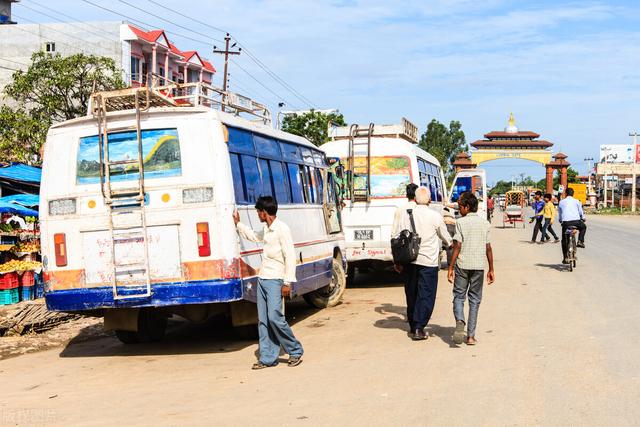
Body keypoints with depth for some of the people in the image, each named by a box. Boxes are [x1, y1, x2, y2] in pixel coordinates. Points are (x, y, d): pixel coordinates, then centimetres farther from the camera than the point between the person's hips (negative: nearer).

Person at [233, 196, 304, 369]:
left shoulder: (282, 229, -11)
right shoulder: (266, 230, 16)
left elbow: (290, 256, -15)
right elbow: (253, 236, 40)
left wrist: (287, 282, -19)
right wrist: (238, 223, 41)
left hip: (275, 280, -9)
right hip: (262, 279, 9)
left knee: (274, 317, -15)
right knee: (263, 320, 5)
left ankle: (295, 351, 0)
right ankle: (267, 358, 8)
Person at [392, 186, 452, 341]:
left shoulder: (405, 215, 0)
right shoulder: (435, 216, -5)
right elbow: (445, 237, 10)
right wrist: (450, 244, 33)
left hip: (409, 260, 3)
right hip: (428, 261, -3)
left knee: (411, 294, 14)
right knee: (426, 295, 1)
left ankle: (412, 326, 24)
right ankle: (419, 328, -6)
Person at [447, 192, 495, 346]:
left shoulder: (461, 222, -5)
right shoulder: (485, 223, 5)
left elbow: (457, 246, -10)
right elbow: (488, 248, 5)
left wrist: (451, 267, -6)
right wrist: (491, 269, 11)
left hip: (462, 265, -3)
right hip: (479, 266, 3)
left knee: (459, 296, 9)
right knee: (475, 299, 9)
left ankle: (460, 322, -19)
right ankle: (471, 335, 8)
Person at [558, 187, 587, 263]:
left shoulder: (561, 202, 14)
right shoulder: (576, 201, 10)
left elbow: (559, 214, 19)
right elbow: (581, 212, 18)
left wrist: (560, 221, 36)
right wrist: (583, 218, 37)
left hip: (566, 222, 1)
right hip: (576, 221, -1)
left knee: (565, 240, 11)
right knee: (583, 227, 34)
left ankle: (565, 258, 8)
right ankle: (580, 241, 16)